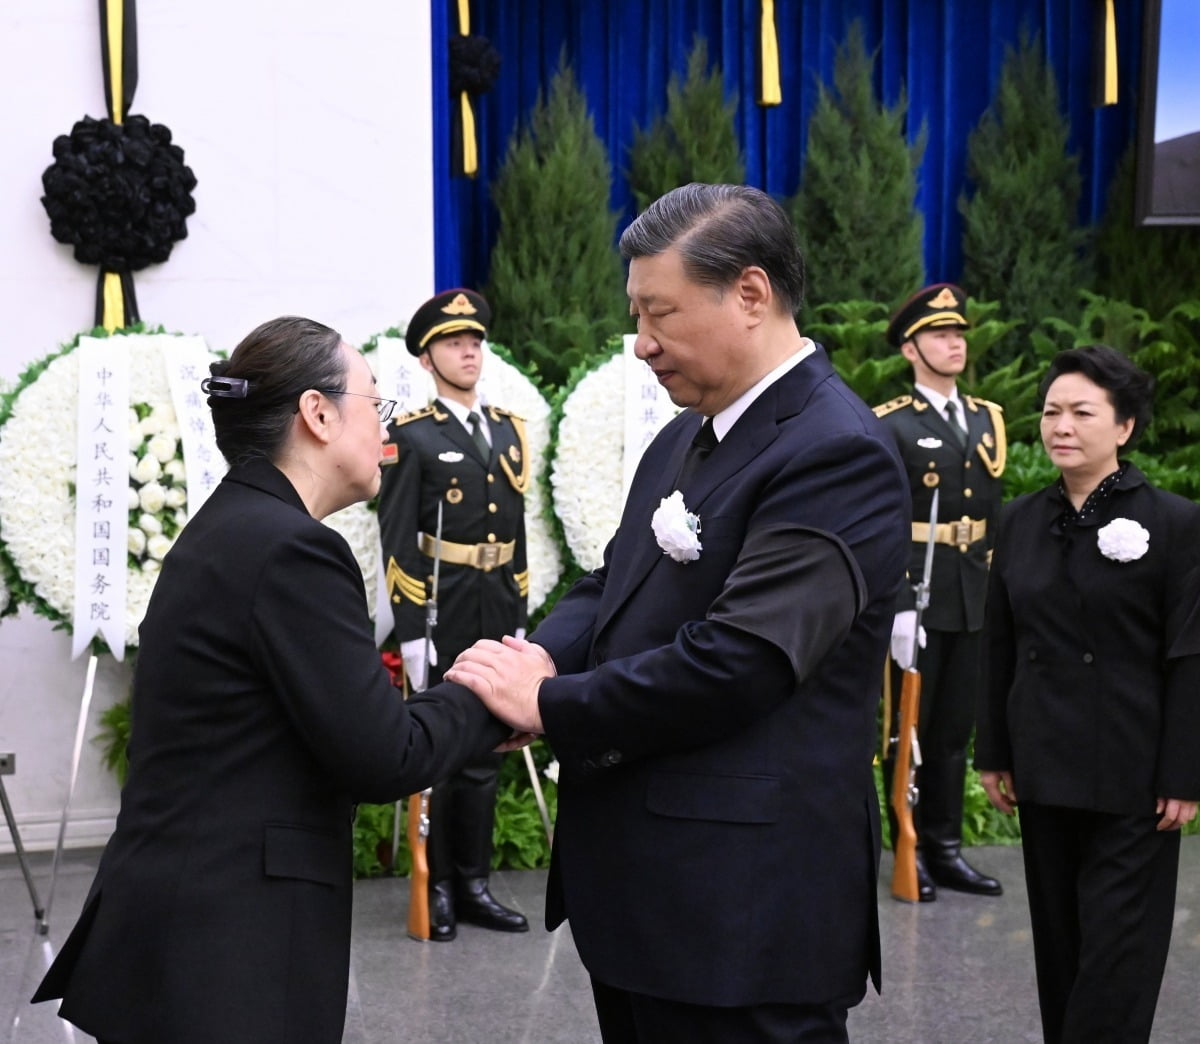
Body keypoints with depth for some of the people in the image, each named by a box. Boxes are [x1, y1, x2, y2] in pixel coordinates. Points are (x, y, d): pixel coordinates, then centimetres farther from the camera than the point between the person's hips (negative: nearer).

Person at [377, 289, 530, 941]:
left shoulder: (509, 431, 13)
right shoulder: (411, 437, -5)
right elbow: (397, 542, -9)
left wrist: (519, 618, 11)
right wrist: (410, 634, -14)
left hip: (497, 612, 6)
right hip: (439, 613, -5)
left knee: (483, 753, 11)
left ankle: (474, 885, 20)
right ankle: (435, 890, 13)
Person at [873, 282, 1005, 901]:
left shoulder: (988, 420, 13)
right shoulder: (890, 426, -6)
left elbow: (993, 516, 17)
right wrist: (898, 607, -18)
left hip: (975, 603, 6)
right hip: (916, 600, -5)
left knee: (956, 729, 11)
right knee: (910, 728, 4)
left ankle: (946, 849, 20)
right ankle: (910, 854, 12)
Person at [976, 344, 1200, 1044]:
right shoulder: (1022, 520, 6)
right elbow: (1002, 647, 10)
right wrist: (994, 752, 9)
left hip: (1131, 776, -4)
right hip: (1043, 769, 4)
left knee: (1116, 952, 0)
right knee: (1058, 941, 13)